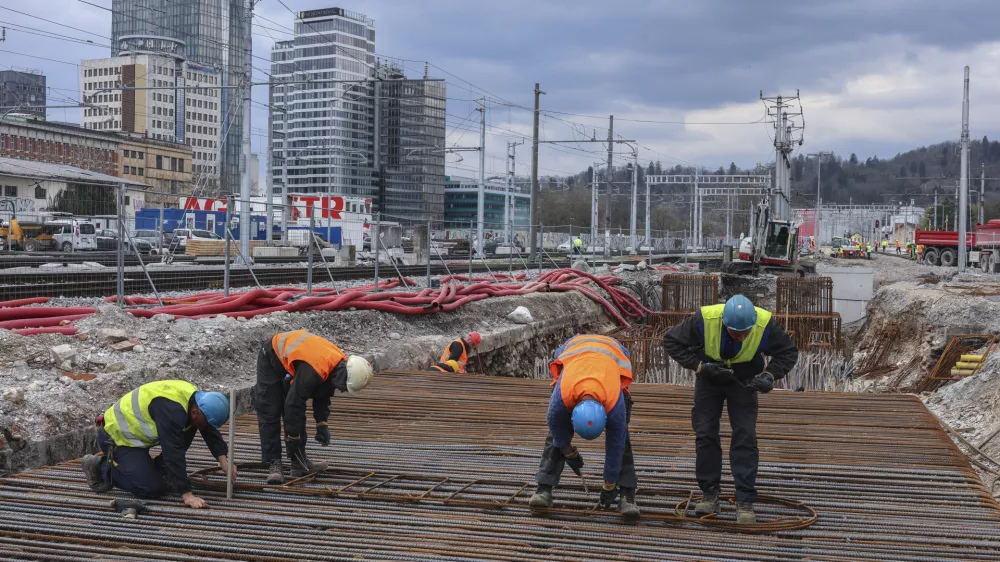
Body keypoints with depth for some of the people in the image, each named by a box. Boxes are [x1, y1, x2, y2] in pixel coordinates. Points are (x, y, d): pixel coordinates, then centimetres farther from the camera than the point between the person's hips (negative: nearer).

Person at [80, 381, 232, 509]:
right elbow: (173, 453, -35)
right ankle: (101, 467, 0)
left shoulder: (194, 396, -6)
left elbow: (211, 432, 4)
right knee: (151, 488, -15)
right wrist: (187, 494, -34)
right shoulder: (171, 409, -34)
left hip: (133, 430, 9)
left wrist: (223, 460, -9)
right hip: (116, 435, -9)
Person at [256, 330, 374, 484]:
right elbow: (294, 403, -34)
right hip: (271, 359, -8)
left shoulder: (341, 364, -14)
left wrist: (322, 423, 0)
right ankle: (273, 464, -9)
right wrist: (293, 437, -25)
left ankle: (299, 463, 10)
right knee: (270, 415, -11)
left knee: (297, 414, 7)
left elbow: (323, 394, 3)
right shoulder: (313, 371, -41)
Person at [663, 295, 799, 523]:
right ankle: (709, 494, 12)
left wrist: (770, 375, -30)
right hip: (709, 379, 1)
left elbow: (788, 351, -13)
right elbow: (672, 341, -20)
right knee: (705, 434, -1)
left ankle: (745, 501, -4)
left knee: (745, 436, -8)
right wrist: (699, 366, -30)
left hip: (744, 382, 0)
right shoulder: (704, 320, -34)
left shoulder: (765, 325, -31)